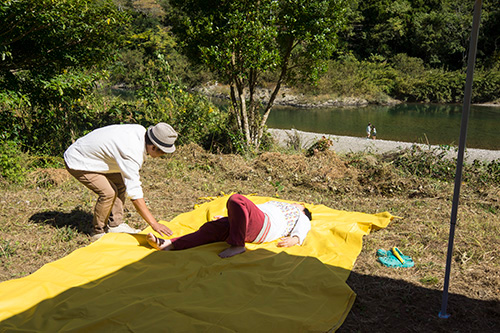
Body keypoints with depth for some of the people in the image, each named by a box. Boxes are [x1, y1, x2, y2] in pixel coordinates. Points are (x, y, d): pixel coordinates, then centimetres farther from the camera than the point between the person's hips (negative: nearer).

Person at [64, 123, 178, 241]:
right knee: (109, 192, -20)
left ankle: (115, 224, 12)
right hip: (77, 162, -10)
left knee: (120, 183, 6)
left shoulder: (141, 131, -10)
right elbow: (134, 193, -35)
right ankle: (98, 231, 1)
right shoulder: (131, 153, -35)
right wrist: (154, 224, -35)